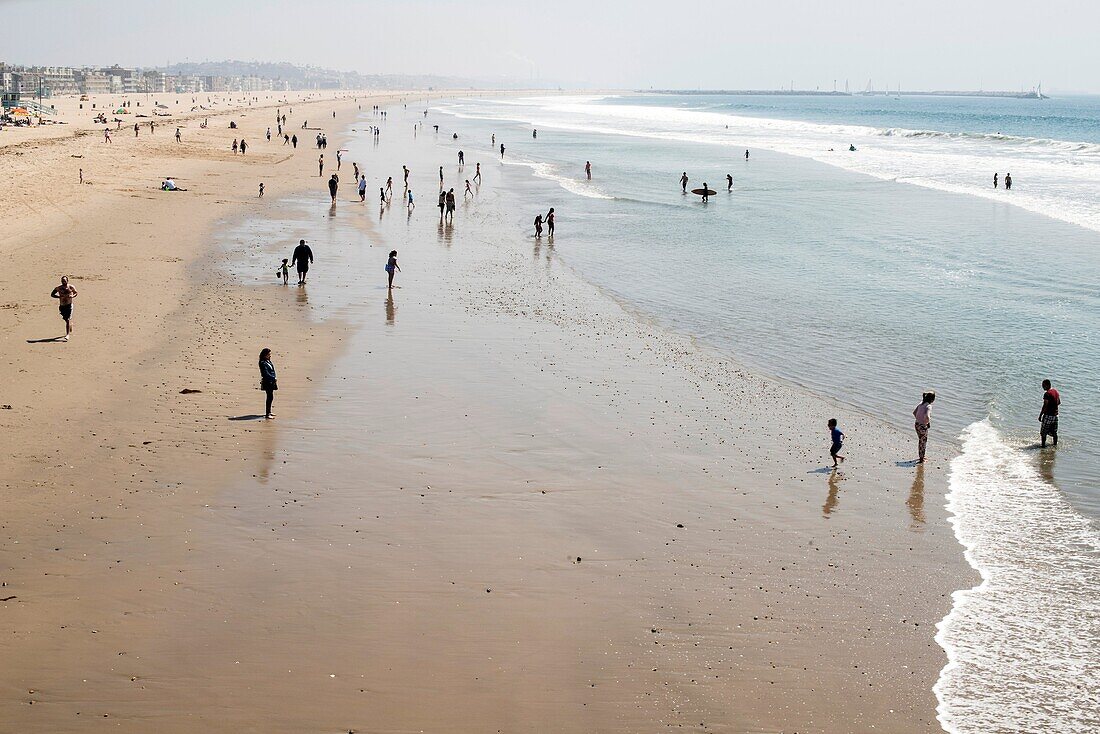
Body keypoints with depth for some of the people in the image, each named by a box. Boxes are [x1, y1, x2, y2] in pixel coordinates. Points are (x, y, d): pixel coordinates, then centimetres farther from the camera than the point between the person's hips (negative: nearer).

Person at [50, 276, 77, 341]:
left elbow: (76, 293, 10)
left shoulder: (71, 287, -6)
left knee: (68, 320, -14)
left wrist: (72, 296, -13)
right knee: (66, 319, 17)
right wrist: (59, 296, -16)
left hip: (69, 305, -3)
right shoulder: (58, 288, -5)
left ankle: (67, 335, -17)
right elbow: (52, 294, 2)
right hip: (62, 306, 3)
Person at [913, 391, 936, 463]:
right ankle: (921, 459, 18)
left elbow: (914, 412, 11)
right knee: (923, 442, 9)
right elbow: (927, 416, -36)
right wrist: (928, 422, -16)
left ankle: (920, 456, 40)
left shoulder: (921, 403, 3)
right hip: (923, 426, -8)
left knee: (920, 440, 25)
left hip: (917, 424, 8)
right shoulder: (928, 406, -21)